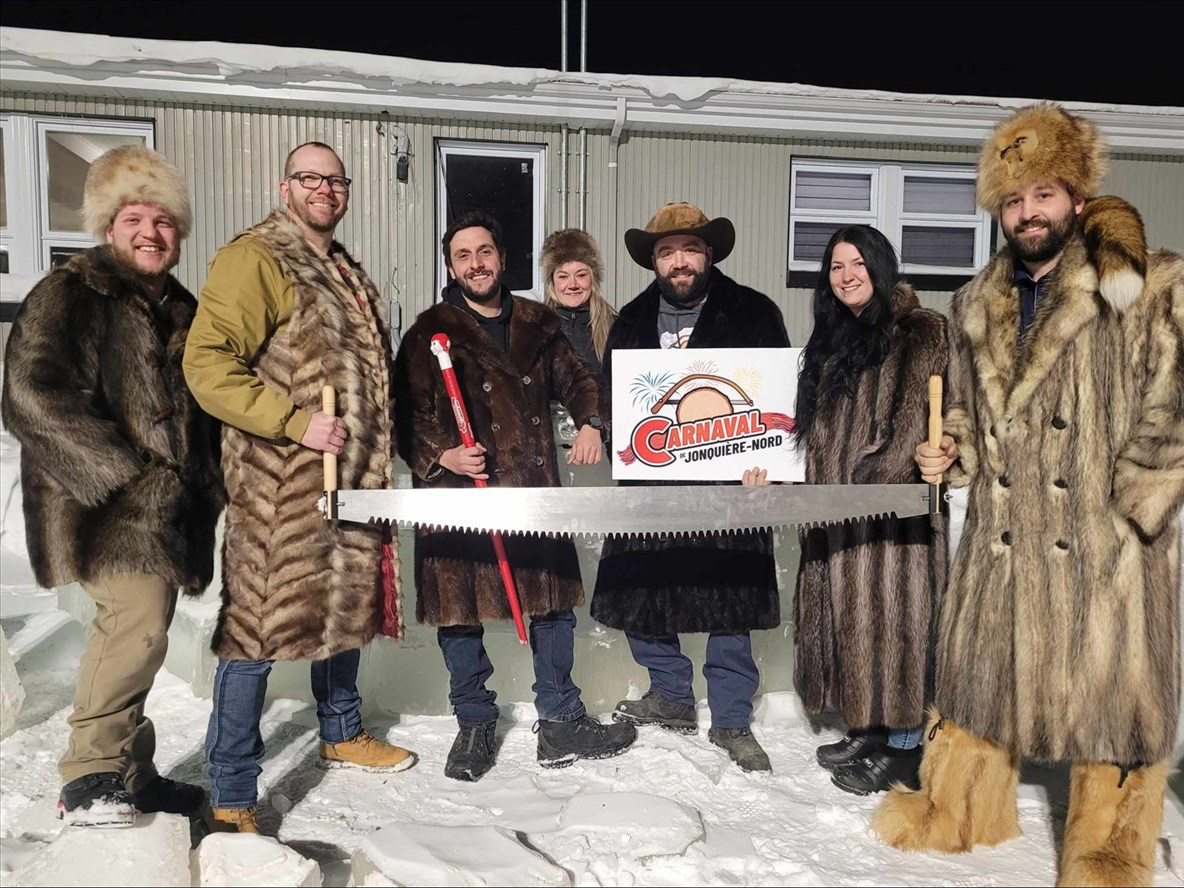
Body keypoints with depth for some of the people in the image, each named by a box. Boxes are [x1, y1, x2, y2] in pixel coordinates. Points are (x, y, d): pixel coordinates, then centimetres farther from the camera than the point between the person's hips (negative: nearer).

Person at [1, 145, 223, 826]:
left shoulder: (182, 311, 18)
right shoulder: (70, 296, -5)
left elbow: (202, 409, 27)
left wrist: (206, 485, 14)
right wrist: (124, 475, -20)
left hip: (166, 508, 7)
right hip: (107, 505, -7)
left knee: (138, 631, 12)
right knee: (138, 623, -19)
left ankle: (130, 773, 24)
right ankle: (89, 778, -3)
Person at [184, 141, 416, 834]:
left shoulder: (347, 271, 19)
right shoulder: (255, 258, -10)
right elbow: (208, 365, -19)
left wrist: (376, 455, 20)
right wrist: (294, 422, -23)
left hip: (353, 477, 9)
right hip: (280, 484, -9)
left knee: (346, 603, 20)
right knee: (259, 624, -4)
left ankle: (343, 731, 40)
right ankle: (232, 798, 8)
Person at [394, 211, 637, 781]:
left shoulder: (537, 325, 12)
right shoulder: (430, 332, 1)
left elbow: (575, 379, 19)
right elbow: (407, 413, -2)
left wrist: (591, 422, -1)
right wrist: (439, 456, -18)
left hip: (534, 491, 3)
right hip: (457, 497, -3)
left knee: (553, 603, 9)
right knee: (460, 611, 5)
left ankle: (560, 724, 25)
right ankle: (474, 726, 25)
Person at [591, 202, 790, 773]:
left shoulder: (753, 313, 1)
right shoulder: (632, 321, 12)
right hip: (649, 486, 4)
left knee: (730, 603, 2)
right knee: (636, 593, 7)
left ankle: (731, 721, 19)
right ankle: (671, 696, 29)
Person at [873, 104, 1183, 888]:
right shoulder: (977, 306, 11)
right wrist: (950, 454, 2)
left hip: (1106, 542, -4)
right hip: (1003, 534, 5)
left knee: (1109, 685, 5)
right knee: (979, 665, 15)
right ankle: (957, 812, 35)